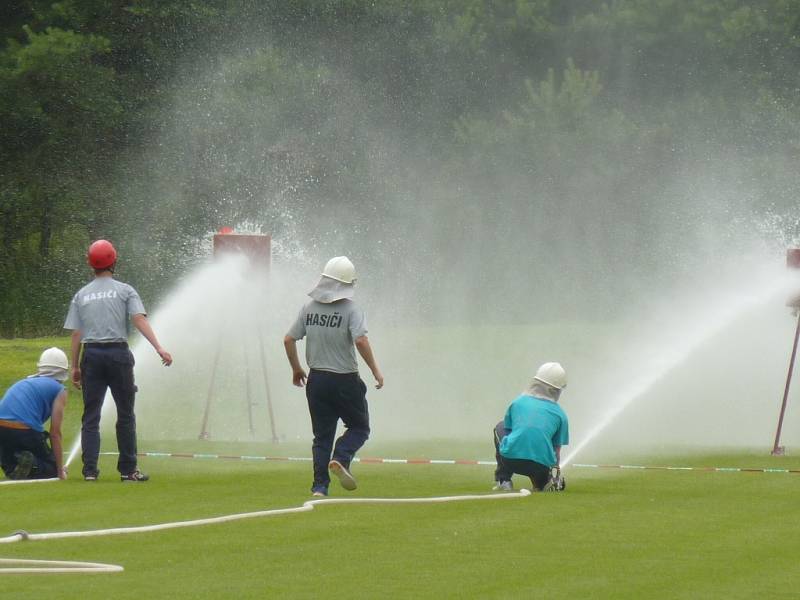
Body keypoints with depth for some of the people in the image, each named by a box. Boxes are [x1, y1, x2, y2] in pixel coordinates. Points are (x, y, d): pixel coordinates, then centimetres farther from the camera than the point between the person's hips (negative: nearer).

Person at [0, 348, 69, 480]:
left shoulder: (23, 383, 31)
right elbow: (55, 432, 7)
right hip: (25, 431, -5)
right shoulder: (59, 390, 13)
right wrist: (60, 471, 13)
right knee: (51, 468, 13)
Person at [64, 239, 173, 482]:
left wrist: (75, 367, 10)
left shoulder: (81, 295, 10)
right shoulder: (125, 291, 4)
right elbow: (140, 320, -10)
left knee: (90, 416, 3)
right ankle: (127, 470, 6)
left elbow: (76, 334, 6)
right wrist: (159, 348, -17)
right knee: (125, 414, 6)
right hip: (118, 353, -2)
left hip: (91, 355, 2)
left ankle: (90, 470, -6)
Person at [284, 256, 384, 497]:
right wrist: (375, 371, -13)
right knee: (359, 427, 13)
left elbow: (288, 340, 5)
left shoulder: (309, 308, 4)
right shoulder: (350, 309, -11)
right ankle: (341, 459, -14)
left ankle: (320, 486, 2)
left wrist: (296, 369, 19)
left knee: (322, 435, 11)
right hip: (345, 380, -4)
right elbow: (360, 341, -23)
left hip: (316, 379, 4)